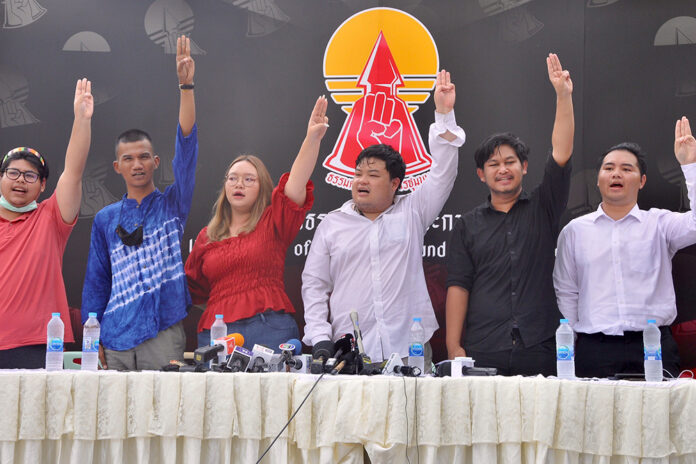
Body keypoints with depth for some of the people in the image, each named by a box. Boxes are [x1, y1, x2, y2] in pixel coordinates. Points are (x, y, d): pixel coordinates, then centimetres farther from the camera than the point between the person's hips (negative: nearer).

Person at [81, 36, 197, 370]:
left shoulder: (172, 205, 7)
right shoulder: (105, 219, 13)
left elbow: (187, 145, -4)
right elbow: (96, 279, 15)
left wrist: (186, 86, -13)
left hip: (164, 333, -2)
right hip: (116, 337, 2)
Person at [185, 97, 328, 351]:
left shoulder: (273, 223, 9)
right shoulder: (207, 236, 18)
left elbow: (295, 184, -6)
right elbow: (193, 286, 27)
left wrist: (312, 139, -17)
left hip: (269, 332, -3)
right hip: (216, 333, 3)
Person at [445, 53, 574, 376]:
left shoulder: (542, 208, 11)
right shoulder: (468, 225, 12)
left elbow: (561, 155, -1)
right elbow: (458, 286, 6)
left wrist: (564, 96, -11)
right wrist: (453, 346, -4)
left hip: (538, 350, 0)